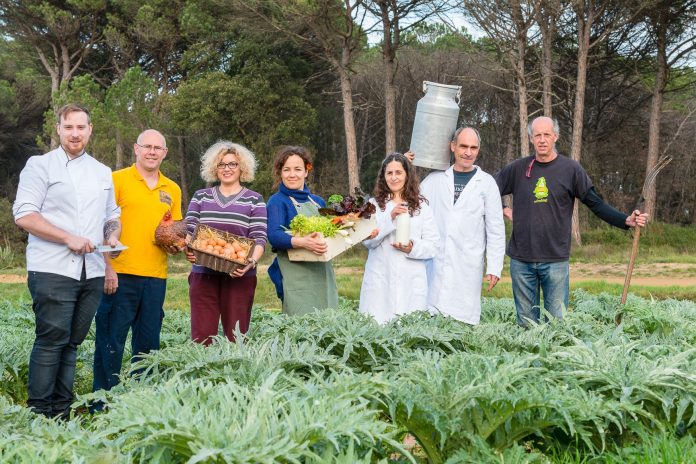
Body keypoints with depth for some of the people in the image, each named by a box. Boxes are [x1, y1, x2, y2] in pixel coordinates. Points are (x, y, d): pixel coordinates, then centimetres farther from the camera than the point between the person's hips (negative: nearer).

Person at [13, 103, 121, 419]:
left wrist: (113, 235, 3)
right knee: (51, 340, -9)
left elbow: (112, 215, 27)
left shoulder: (103, 173, 19)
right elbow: (24, 215, -8)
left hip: (92, 272, 5)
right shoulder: (40, 165, 1)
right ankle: (38, 414, -2)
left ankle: (62, 412, 13)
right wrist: (69, 238, -15)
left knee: (72, 342, 8)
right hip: (52, 270, -5)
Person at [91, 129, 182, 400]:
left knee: (148, 344, 10)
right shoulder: (117, 180, 0)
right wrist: (107, 267, -12)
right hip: (119, 275, -5)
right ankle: (103, 405, 6)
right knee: (111, 342, -2)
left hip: (156, 277, 5)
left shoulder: (172, 190, 15)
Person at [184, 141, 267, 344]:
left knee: (236, 337, 1)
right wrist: (188, 249, -14)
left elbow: (259, 239, -1)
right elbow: (189, 230, 9)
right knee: (202, 336, -3)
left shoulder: (254, 200, 8)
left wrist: (251, 261, -20)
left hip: (239, 276, -1)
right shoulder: (201, 197, 14)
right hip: (203, 274, 2)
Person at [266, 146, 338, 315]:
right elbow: (274, 235, -15)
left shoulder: (317, 201, 18)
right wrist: (302, 242, -32)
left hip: (323, 275, 6)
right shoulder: (278, 201, 0)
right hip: (295, 278, -6)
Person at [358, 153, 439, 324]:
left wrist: (412, 248, -13)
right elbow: (368, 240, -2)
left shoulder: (421, 206, 9)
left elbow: (433, 245, 6)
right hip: (380, 279, 0)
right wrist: (390, 218, -13)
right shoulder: (374, 205, 8)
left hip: (411, 281, 1)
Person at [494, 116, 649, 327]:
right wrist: (502, 211, 2)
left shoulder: (570, 169, 2)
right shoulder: (518, 169, 5)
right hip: (521, 260, 2)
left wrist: (626, 221, -9)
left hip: (555, 260, -1)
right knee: (526, 322, 9)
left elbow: (596, 205, 2)